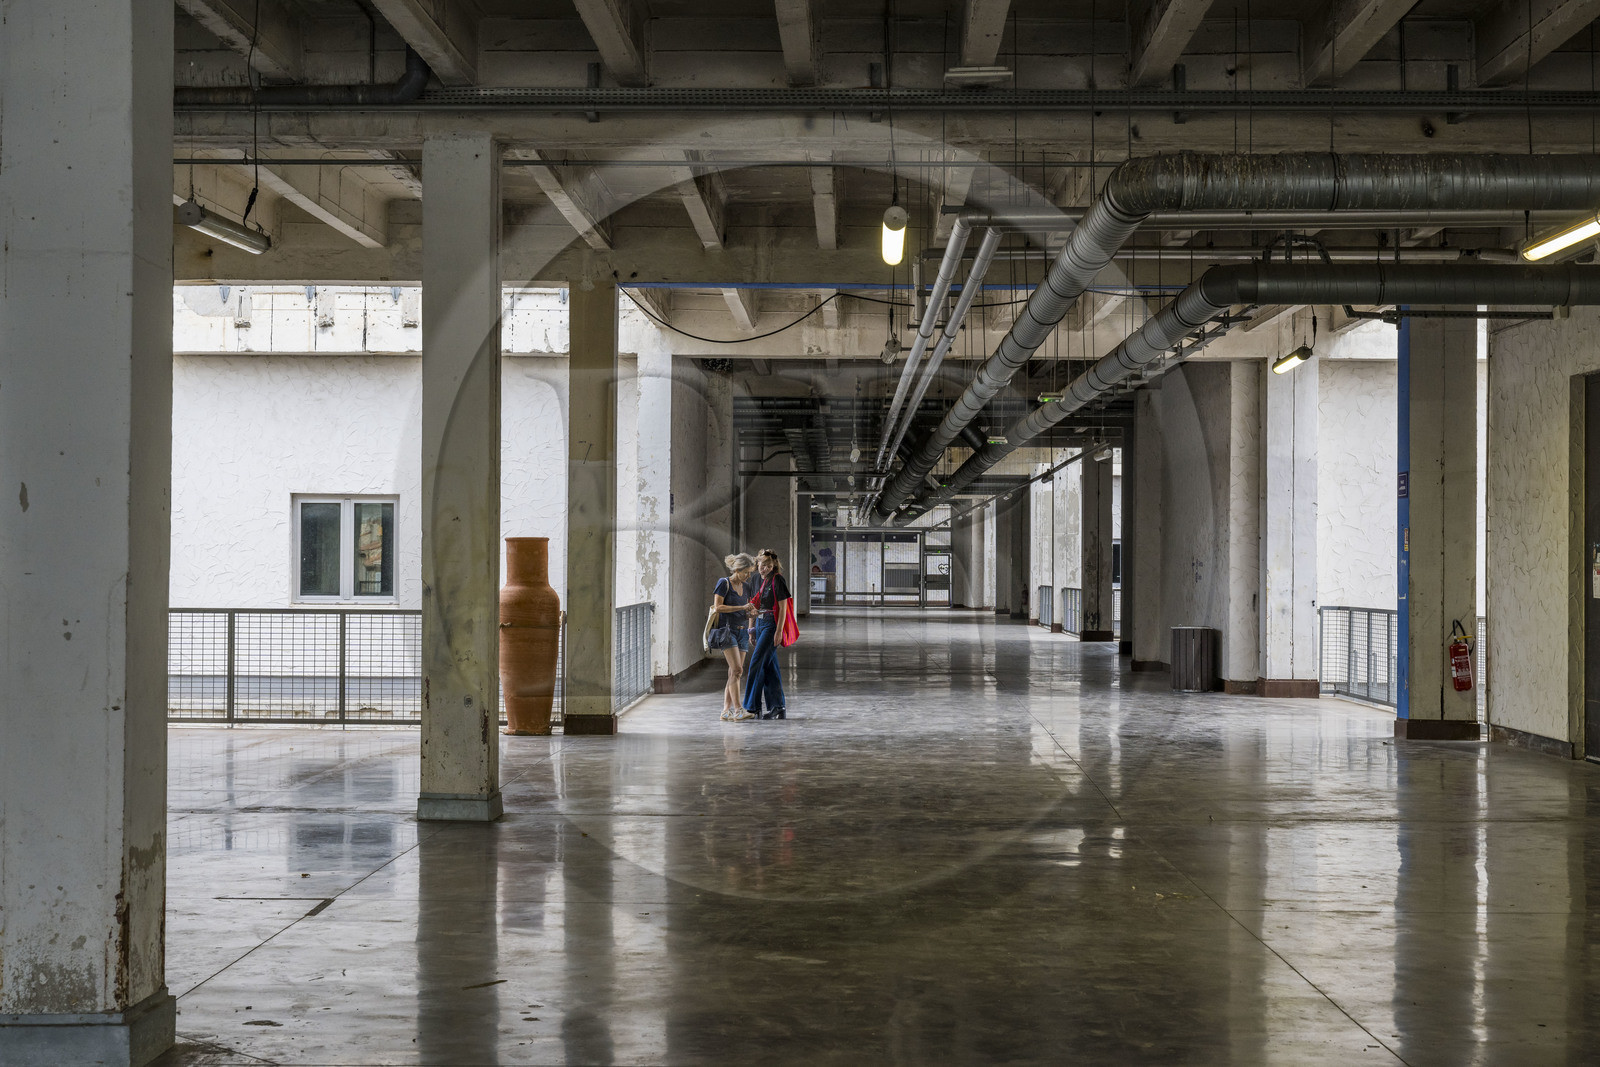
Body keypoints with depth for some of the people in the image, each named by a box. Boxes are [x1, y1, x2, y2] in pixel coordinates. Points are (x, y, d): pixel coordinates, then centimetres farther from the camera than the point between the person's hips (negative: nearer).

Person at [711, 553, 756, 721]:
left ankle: (726, 711, 4)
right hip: (727, 630, -7)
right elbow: (718, 607, -13)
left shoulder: (746, 587, 14)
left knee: (734, 673, 2)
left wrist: (750, 614, 0)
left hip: (742, 631, 7)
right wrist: (742, 608, -15)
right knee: (737, 670, -17)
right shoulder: (724, 583, -5)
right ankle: (737, 709, -19)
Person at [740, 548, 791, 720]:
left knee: (756, 663, -12)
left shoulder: (777, 580, -10)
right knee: (769, 666, 6)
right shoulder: (759, 580, 14)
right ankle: (777, 707, 9)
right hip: (760, 624, 8)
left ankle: (752, 706, -10)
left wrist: (778, 632, -19)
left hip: (772, 625, -8)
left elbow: (783, 608, -13)